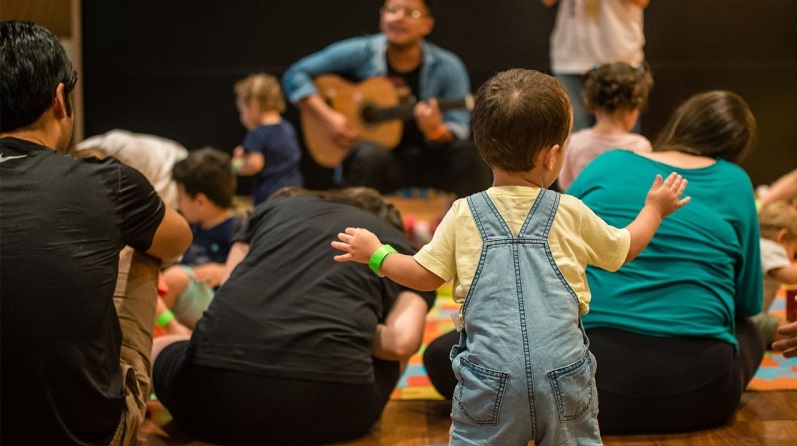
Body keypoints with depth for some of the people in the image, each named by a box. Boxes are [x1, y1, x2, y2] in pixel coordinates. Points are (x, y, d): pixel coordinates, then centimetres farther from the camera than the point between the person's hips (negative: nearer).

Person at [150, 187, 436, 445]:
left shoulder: (277, 205, 27)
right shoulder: (403, 250, 21)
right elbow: (401, 342, 4)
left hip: (215, 389, 2)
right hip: (328, 404, -2)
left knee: (161, 348, 36)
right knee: (390, 349, 32)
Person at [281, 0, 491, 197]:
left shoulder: (447, 67, -1)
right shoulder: (360, 54, -3)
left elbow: (458, 130, -5)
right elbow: (296, 75, -2)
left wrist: (436, 131, -29)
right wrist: (327, 117, -15)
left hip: (426, 158, 1)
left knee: (471, 154, -27)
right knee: (371, 153, -36)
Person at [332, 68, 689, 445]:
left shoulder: (464, 215, 1)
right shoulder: (572, 214, 3)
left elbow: (426, 275, 6)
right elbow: (625, 249, 18)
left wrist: (376, 255, 23)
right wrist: (655, 208, 37)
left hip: (491, 374, -1)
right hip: (563, 368, 1)